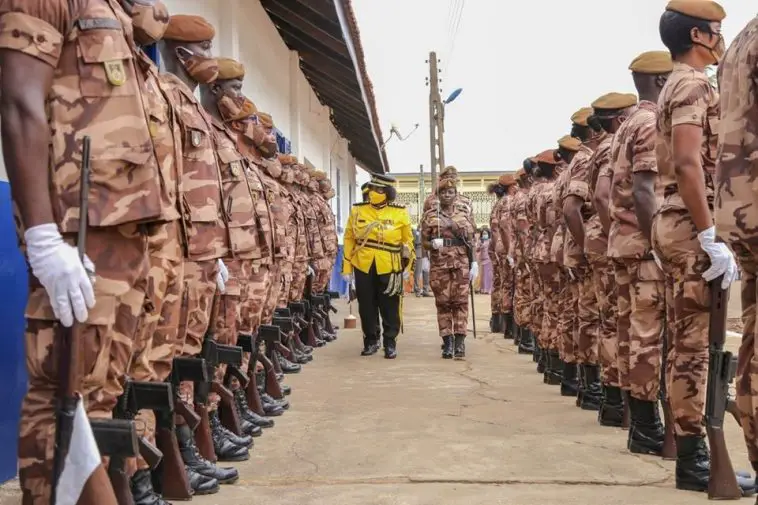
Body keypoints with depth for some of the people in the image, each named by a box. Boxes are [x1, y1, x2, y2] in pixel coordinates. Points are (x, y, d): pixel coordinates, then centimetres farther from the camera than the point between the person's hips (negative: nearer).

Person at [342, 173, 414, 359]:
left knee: (390, 307, 4)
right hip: (363, 266, 2)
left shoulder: (400, 213, 0)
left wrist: (407, 265, 3)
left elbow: (407, 240, 6)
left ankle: (390, 342, 15)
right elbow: (349, 239, 5)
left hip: (388, 267, -2)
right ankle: (371, 340, 22)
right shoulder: (357, 210, 3)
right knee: (367, 307, 9)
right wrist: (347, 267, 3)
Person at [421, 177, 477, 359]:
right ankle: (447, 342, 9)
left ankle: (460, 342, -1)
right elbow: (424, 242, 6)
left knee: (460, 302, -2)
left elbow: (471, 240, 9)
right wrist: (433, 244, -16)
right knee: (443, 303, 2)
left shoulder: (464, 213, 9)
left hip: (462, 264, 0)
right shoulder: (430, 216, 5)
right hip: (439, 265, 0)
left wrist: (474, 262, 2)